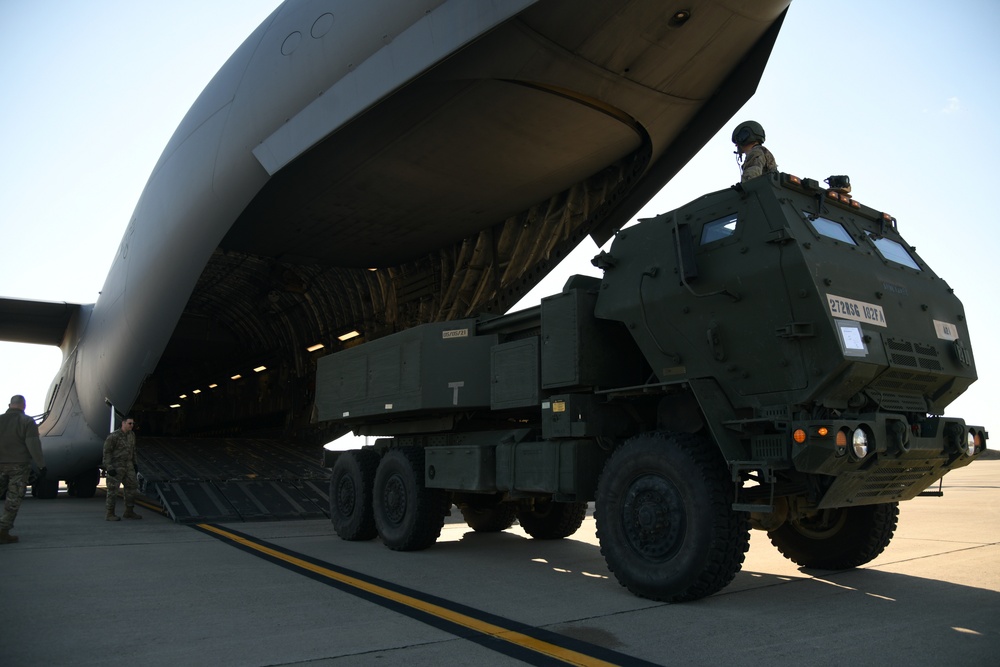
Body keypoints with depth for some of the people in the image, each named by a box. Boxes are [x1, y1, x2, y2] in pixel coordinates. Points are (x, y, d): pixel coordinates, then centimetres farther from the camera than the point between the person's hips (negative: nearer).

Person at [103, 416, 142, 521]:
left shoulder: (131, 435, 7)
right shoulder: (113, 436, -15)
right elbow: (106, 452, -14)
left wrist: (135, 463, 16)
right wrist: (109, 467, -20)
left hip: (127, 466, 7)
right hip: (115, 466, -7)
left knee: (132, 487, 5)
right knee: (113, 489, -4)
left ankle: (129, 512, 13)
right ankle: (110, 514, 5)